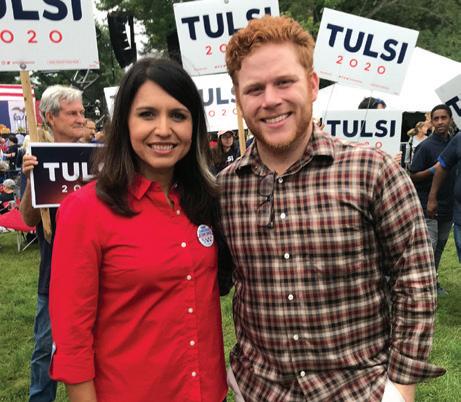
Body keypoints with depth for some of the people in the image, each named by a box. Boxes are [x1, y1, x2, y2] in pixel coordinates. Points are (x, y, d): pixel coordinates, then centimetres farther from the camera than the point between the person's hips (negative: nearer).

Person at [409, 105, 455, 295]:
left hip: (448, 206, 6)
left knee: (439, 247, 13)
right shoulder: (426, 146, -9)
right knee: (428, 248, -9)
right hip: (428, 207, -6)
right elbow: (413, 176, -8)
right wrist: (433, 170, -22)